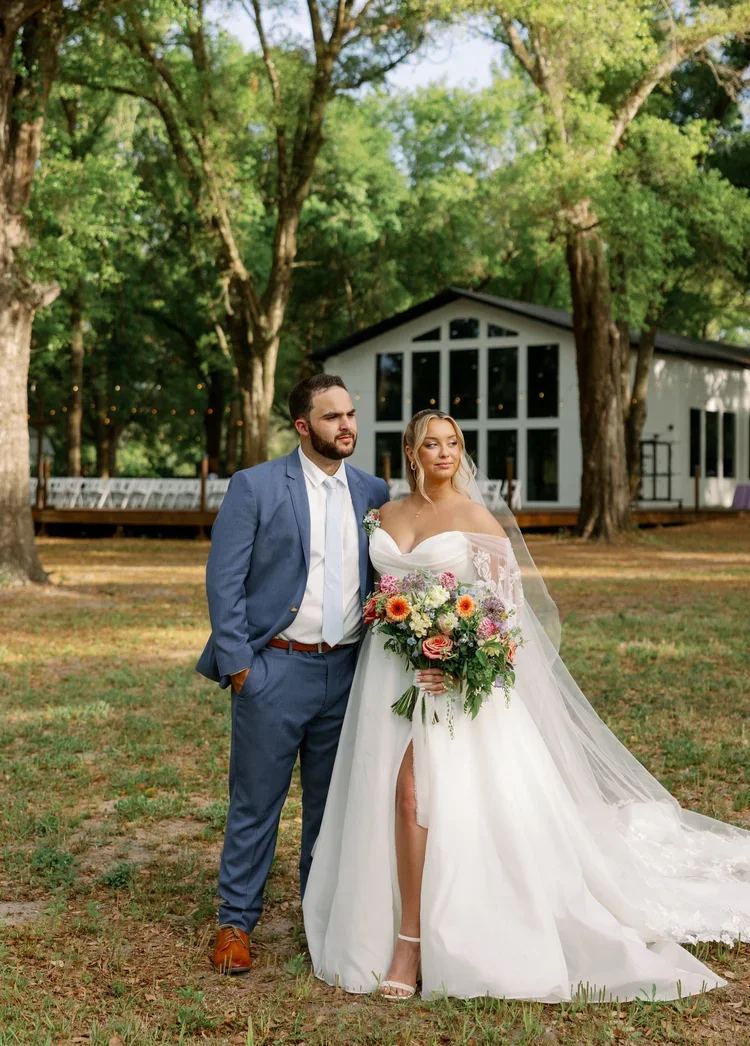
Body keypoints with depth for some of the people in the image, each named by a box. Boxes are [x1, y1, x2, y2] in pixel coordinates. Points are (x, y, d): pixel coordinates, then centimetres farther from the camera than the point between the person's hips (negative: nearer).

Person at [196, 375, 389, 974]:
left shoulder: (372, 492, 9)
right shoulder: (255, 486, -5)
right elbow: (224, 579, -6)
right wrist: (237, 662, -10)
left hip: (346, 671, 4)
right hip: (275, 668, -4)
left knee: (332, 802, 13)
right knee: (256, 802, 4)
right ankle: (236, 922, 17)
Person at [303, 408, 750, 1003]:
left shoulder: (475, 516, -3)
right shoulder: (389, 514, 11)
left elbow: (504, 601, -7)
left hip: (453, 670, -5)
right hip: (390, 669, 5)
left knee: (413, 793, -12)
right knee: (394, 798, 5)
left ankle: (411, 943, -5)